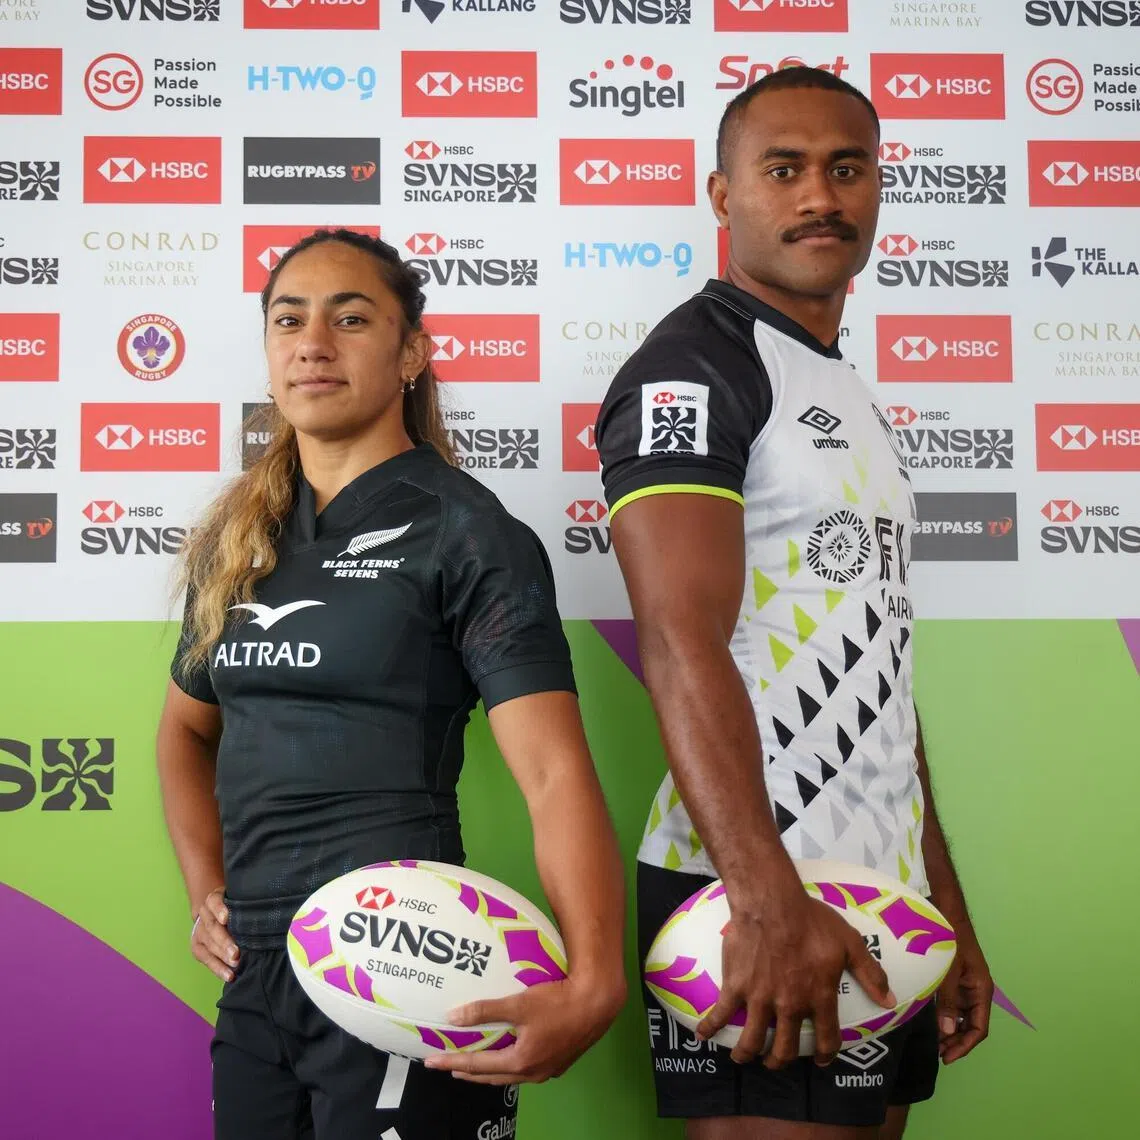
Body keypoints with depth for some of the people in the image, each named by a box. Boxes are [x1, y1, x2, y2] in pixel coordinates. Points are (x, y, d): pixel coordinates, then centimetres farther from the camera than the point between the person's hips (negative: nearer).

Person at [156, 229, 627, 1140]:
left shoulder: (466, 534, -9)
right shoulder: (235, 540, 9)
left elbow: (557, 775, -19)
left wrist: (593, 982, -33)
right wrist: (207, 891, 9)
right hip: (256, 971, 6)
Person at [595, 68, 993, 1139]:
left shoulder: (852, 399, 18)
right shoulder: (690, 367, -9)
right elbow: (682, 647, -22)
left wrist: (950, 912, 18)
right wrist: (769, 899, -31)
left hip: (886, 898, 9)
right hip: (757, 903, -8)